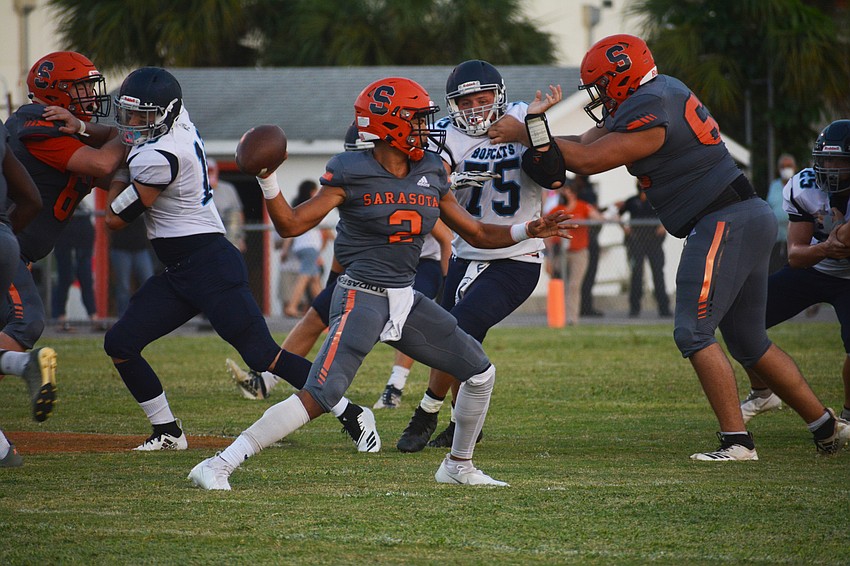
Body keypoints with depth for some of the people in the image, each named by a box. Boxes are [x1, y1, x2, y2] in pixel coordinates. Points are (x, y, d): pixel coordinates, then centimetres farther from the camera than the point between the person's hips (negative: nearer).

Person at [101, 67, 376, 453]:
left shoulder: (158, 157, -21)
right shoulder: (179, 125, 6)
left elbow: (116, 218, -12)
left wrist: (117, 174, 4)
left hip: (211, 266, -10)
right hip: (178, 274, 10)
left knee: (263, 355, -8)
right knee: (120, 344, 3)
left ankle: (353, 416, 1)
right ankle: (168, 433, 12)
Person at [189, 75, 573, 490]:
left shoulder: (431, 174, 7)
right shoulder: (352, 175, -11)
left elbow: (477, 234, 15)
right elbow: (290, 225, -11)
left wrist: (527, 232, 1)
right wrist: (267, 180, -26)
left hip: (406, 300, 7)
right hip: (362, 297, -7)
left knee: (481, 373, 11)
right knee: (320, 397, -21)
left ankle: (458, 467, 31)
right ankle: (219, 466, -19)